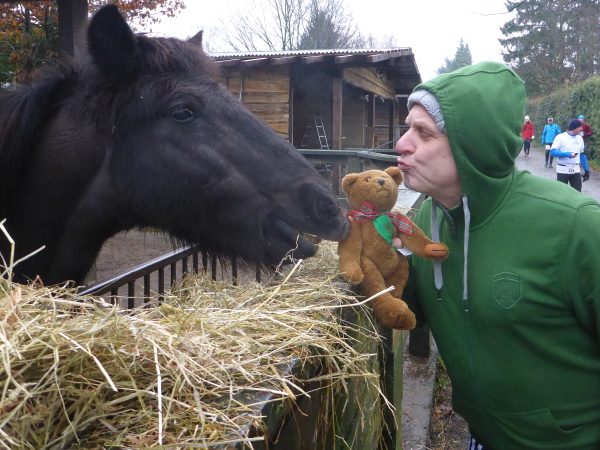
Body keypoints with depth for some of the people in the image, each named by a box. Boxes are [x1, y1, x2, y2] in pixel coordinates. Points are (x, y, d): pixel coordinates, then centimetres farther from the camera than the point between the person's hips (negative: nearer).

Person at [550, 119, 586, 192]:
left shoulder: (579, 138, 8)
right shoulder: (561, 137, -10)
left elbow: (582, 154, 14)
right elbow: (553, 151, -15)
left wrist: (586, 169, 12)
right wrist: (566, 154, -30)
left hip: (576, 171, 5)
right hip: (562, 170, -5)